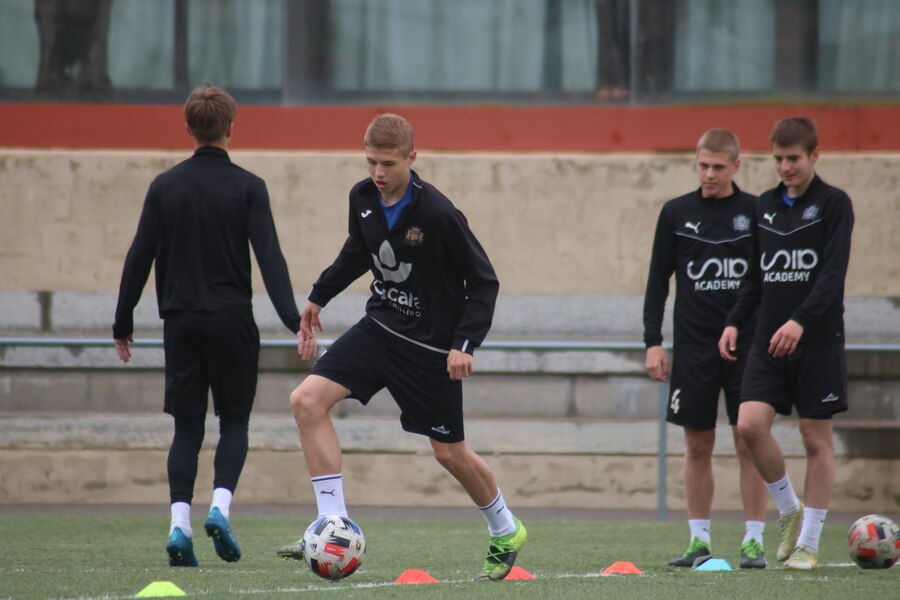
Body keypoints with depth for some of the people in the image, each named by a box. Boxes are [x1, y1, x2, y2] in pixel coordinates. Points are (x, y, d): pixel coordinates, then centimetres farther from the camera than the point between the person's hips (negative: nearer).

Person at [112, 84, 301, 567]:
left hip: (181, 322, 2)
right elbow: (269, 257, -12)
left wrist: (123, 323, 12)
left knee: (187, 426, 8)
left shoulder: (165, 187, 4)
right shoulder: (247, 188, -4)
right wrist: (293, 319, -15)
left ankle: (179, 523, -7)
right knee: (234, 421, 10)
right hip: (231, 320, -2)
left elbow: (139, 258, 5)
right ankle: (220, 506, -11)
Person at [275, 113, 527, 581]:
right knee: (307, 400, -13)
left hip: (430, 344, -6)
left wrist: (465, 344, -21)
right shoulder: (362, 198, -4)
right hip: (380, 327, 6)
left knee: (449, 452, 5)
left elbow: (483, 282, -14)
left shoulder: (437, 214, -22)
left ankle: (505, 532, 34)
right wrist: (319, 297, 17)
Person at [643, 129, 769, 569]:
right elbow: (658, 281, 8)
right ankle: (699, 541, 9)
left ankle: (754, 542, 0)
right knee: (697, 445, 3)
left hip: (747, 346, -1)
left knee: (749, 442, -4)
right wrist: (653, 342, 1)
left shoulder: (756, 212, 2)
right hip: (693, 346, 1)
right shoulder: (676, 214, 5)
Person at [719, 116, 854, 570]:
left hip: (818, 340, -4)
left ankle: (808, 542, 7)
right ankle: (789, 511, 10)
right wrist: (735, 322, 5)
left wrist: (801, 320, -26)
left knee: (816, 437, -1)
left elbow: (834, 272, -13)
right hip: (769, 340, 4)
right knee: (750, 423, -11)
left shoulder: (834, 204, -3)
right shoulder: (765, 206, 13)